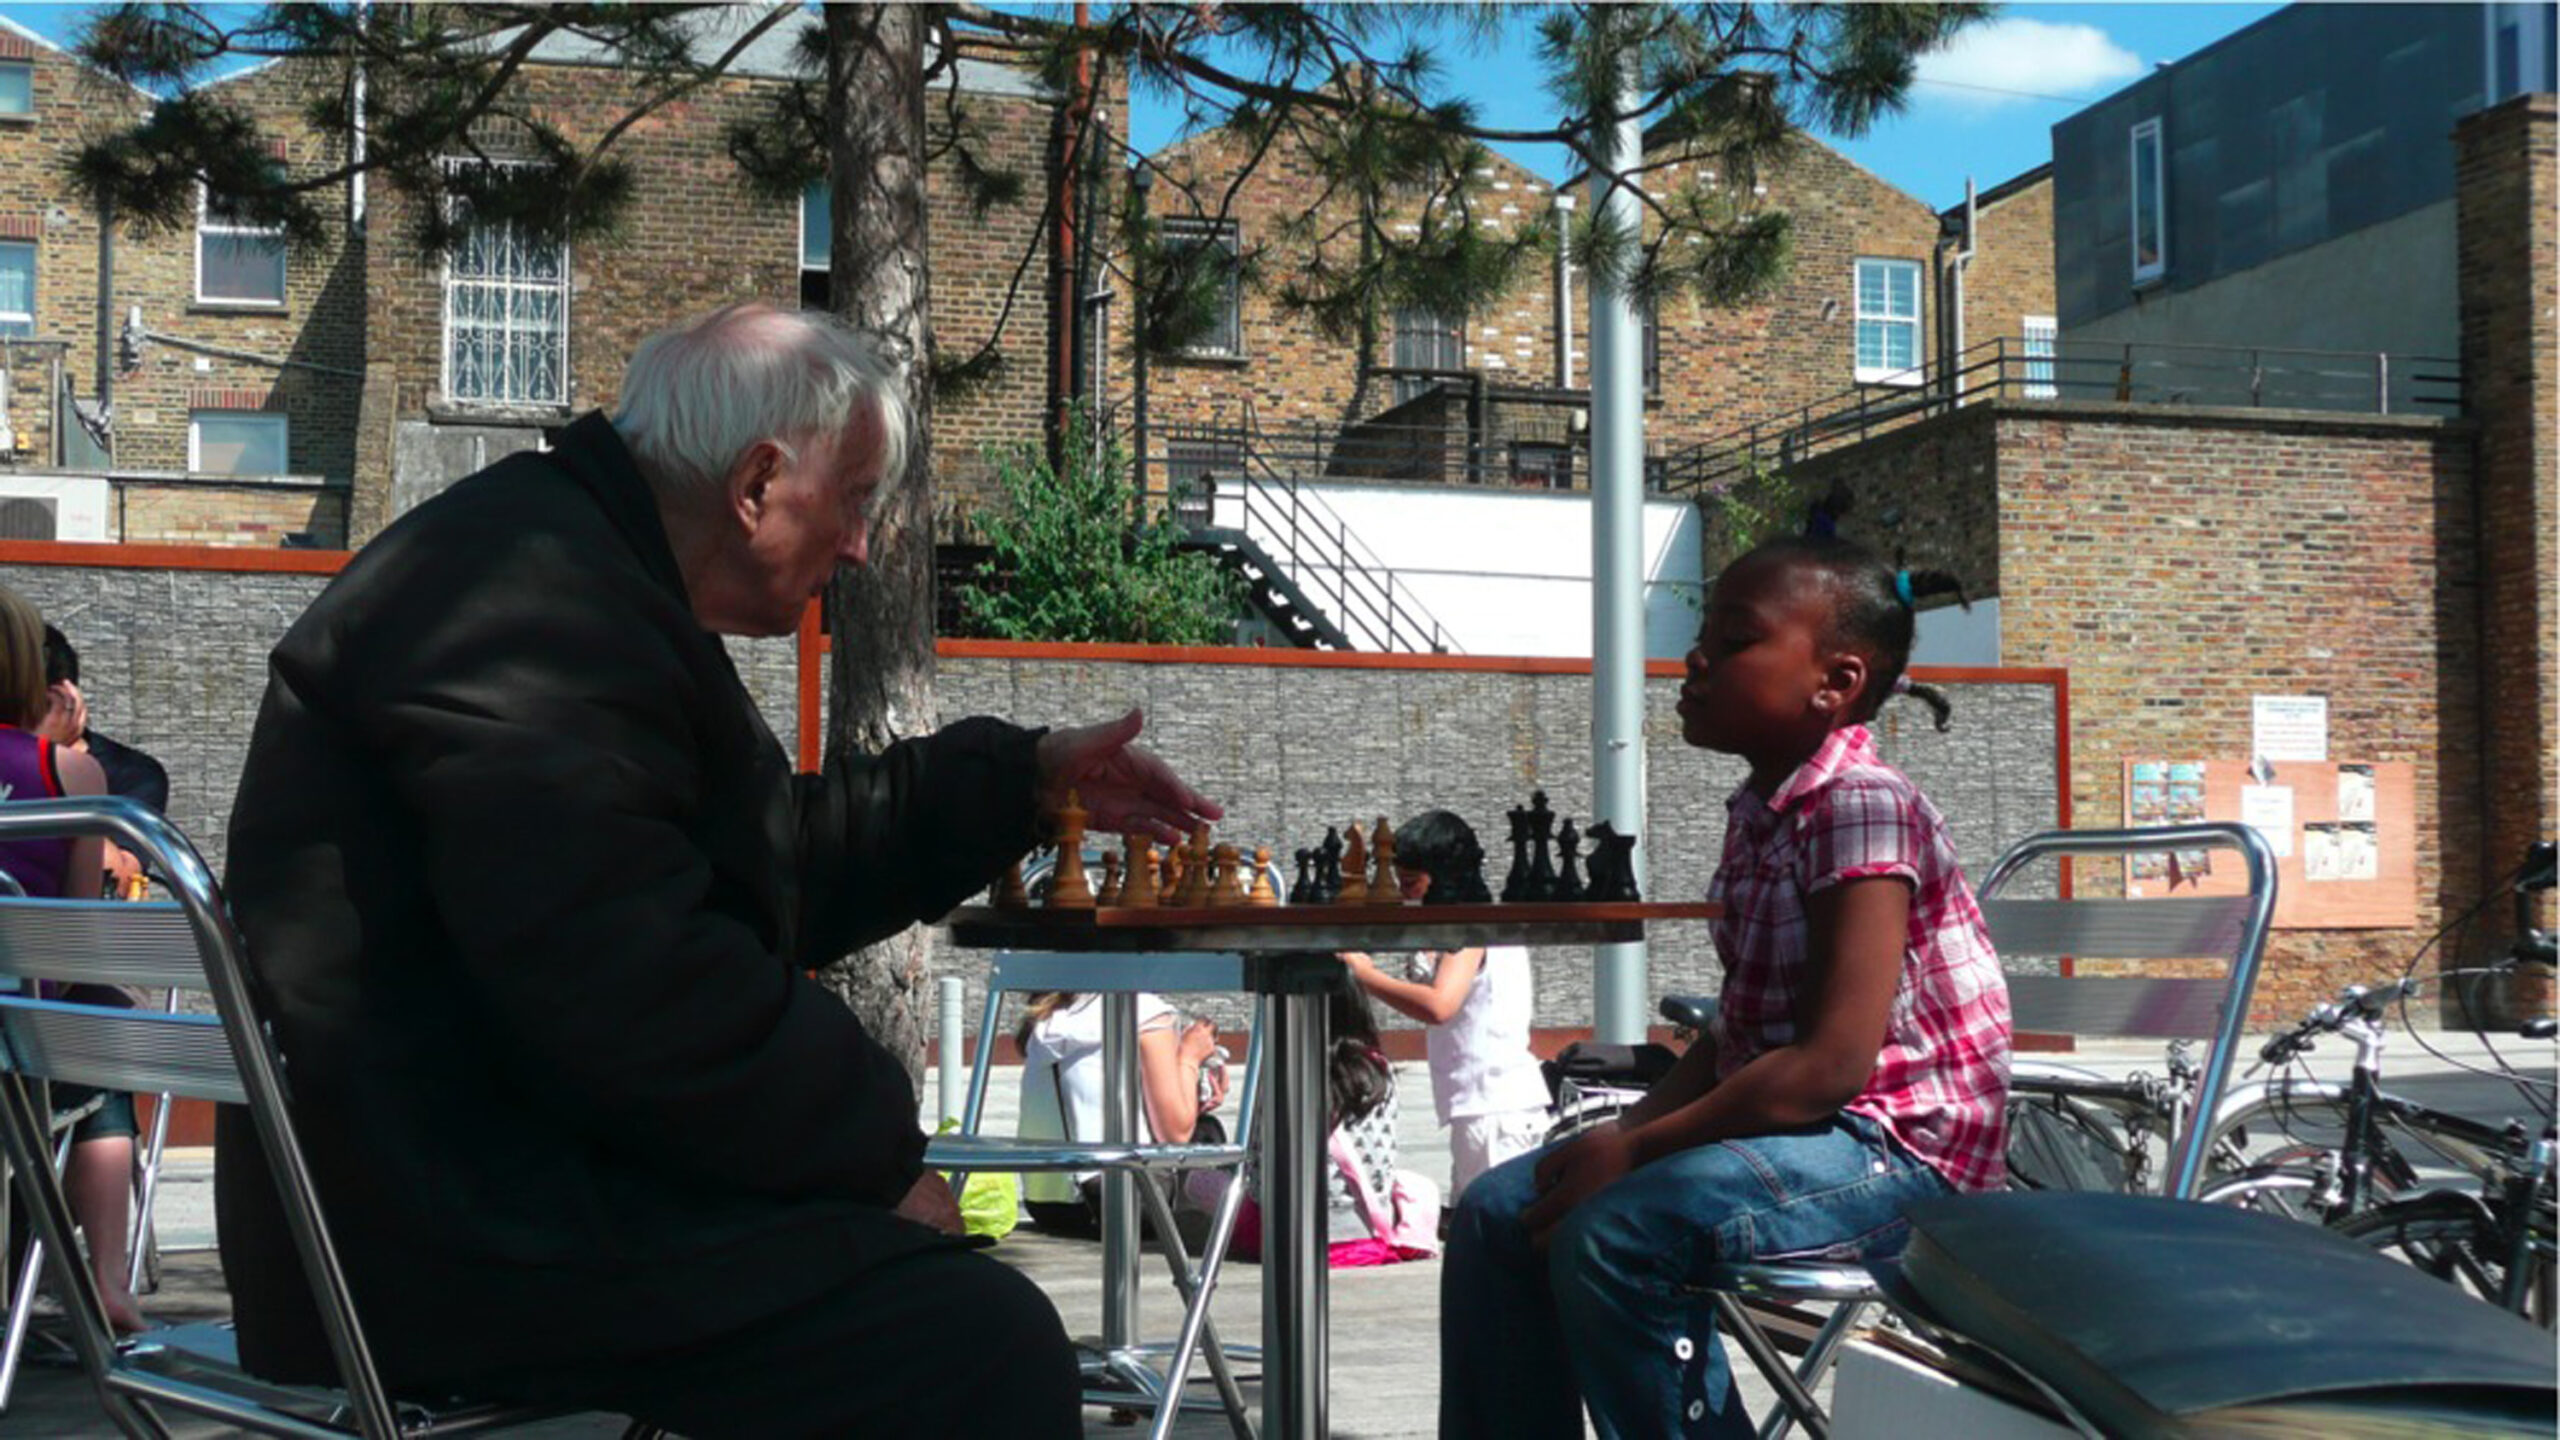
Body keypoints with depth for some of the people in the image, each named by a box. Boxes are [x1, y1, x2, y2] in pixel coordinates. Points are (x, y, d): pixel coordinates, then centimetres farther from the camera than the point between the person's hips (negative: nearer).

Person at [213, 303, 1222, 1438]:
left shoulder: (583, 569, 18)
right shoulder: (531, 594, -18)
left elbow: (787, 861, 26)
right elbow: (632, 991, -27)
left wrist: (1028, 781, 26)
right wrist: (875, 1151, -15)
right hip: (455, 1244, -11)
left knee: (951, 1295, 16)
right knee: (985, 1348, -18)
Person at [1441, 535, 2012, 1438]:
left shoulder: (1860, 806, -19)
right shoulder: (1759, 815, 9)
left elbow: (1832, 1063, -25)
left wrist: (1634, 1149, -22)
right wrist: (1623, 1134, -3)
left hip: (1897, 1149, -9)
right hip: (1787, 1126, 10)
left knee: (1614, 1233, -31)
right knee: (1501, 1213, 3)